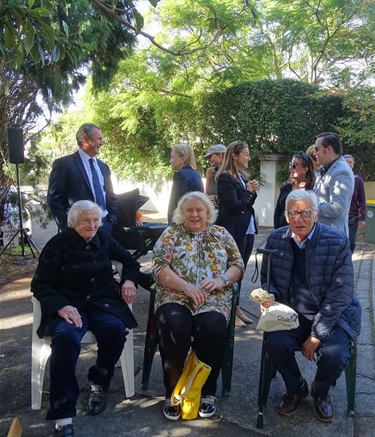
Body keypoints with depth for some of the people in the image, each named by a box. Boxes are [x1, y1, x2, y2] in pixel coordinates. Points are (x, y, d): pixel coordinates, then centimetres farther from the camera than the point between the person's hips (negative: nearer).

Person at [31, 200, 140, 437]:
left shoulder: (104, 238, 8)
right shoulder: (58, 244, -3)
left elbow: (129, 260, 22)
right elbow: (40, 284, -5)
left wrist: (130, 280, 0)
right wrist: (61, 306, -23)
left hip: (102, 301, 3)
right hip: (69, 304, -3)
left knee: (115, 328, -30)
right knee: (65, 337, -35)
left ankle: (98, 384, -3)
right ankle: (63, 415, -28)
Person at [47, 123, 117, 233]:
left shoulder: (103, 166, 17)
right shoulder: (64, 164, -2)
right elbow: (54, 198, -5)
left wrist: (112, 219, 6)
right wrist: (68, 226, -10)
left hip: (106, 224, 5)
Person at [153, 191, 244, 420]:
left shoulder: (221, 234, 17)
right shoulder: (171, 233, 11)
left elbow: (238, 265, 12)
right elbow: (160, 268, -1)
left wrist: (222, 280, -10)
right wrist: (187, 287, -15)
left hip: (214, 299, 1)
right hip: (175, 296, 0)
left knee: (213, 327, -31)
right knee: (174, 326, -32)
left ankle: (207, 391, -9)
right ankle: (173, 391, -11)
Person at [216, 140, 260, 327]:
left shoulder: (242, 177, 13)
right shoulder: (225, 177, -12)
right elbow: (234, 206, -18)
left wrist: (252, 192, 0)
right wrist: (248, 191, -8)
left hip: (247, 230, 8)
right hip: (233, 231, -8)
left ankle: (236, 307, 25)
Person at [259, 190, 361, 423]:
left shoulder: (337, 241, -14)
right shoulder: (276, 239, -3)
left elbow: (341, 293, -15)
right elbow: (267, 277, 9)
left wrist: (316, 335, -18)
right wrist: (270, 295, -16)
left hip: (334, 315, -2)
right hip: (293, 313, 2)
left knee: (334, 355, -27)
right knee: (275, 343, -24)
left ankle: (320, 393, 13)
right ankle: (296, 388, 12)